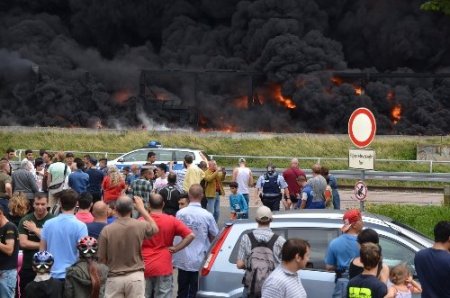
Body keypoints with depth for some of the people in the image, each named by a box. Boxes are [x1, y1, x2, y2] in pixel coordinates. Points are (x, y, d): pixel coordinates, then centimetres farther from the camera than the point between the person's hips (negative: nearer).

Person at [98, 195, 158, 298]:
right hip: (135, 276, 1)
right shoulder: (140, 226, -7)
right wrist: (142, 208, 22)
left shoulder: (106, 230, -10)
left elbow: (101, 259, -4)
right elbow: (155, 229, 17)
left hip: (114, 278, -1)